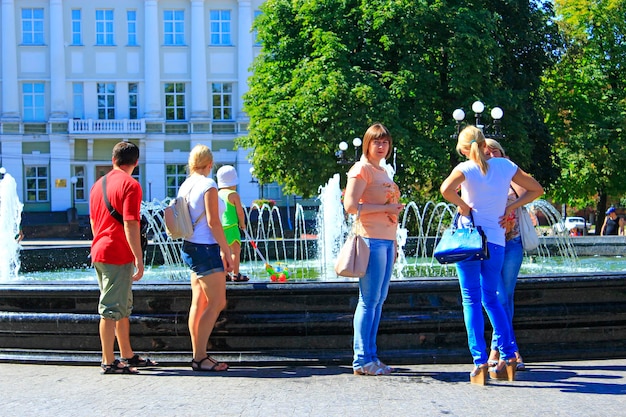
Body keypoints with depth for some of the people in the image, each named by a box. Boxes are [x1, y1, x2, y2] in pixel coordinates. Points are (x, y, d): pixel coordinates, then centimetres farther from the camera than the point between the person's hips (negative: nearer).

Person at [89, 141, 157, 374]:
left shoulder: (98, 184, 14)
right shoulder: (130, 185, -11)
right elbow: (130, 225, -18)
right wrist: (139, 259, -17)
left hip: (99, 251, 9)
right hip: (118, 255, -9)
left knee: (123, 308, 16)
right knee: (111, 309, -4)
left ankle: (127, 355, 24)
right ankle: (109, 362, 1)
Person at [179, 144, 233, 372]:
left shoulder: (185, 185, 12)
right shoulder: (208, 185, -12)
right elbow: (213, 222, -17)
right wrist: (226, 250, -11)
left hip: (190, 248, 9)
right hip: (206, 248, -9)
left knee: (199, 303, 10)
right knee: (217, 303, -6)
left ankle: (197, 355, 13)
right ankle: (200, 357, -7)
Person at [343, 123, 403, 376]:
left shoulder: (383, 172, 22)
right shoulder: (362, 169, -4)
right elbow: (351, 206, -16)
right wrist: (386, 208, -15)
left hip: (387, 240, 9)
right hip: (371, 239, -9)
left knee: (379, 300, 8)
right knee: (369, 300, -7)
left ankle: (370, 357, 13)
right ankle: (362, 360, -3)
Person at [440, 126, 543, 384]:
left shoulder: (466, 168, -5)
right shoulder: (505, 165, 6)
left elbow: (446, 189, -24)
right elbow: (536, 189, 13)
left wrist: (462, 205, -8)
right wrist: (511, 206, 9)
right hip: (496, 241, 3)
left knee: (472, 300, 1)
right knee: (491, 299, 17)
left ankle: (480, 363, -4)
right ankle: (508, 358, 13)